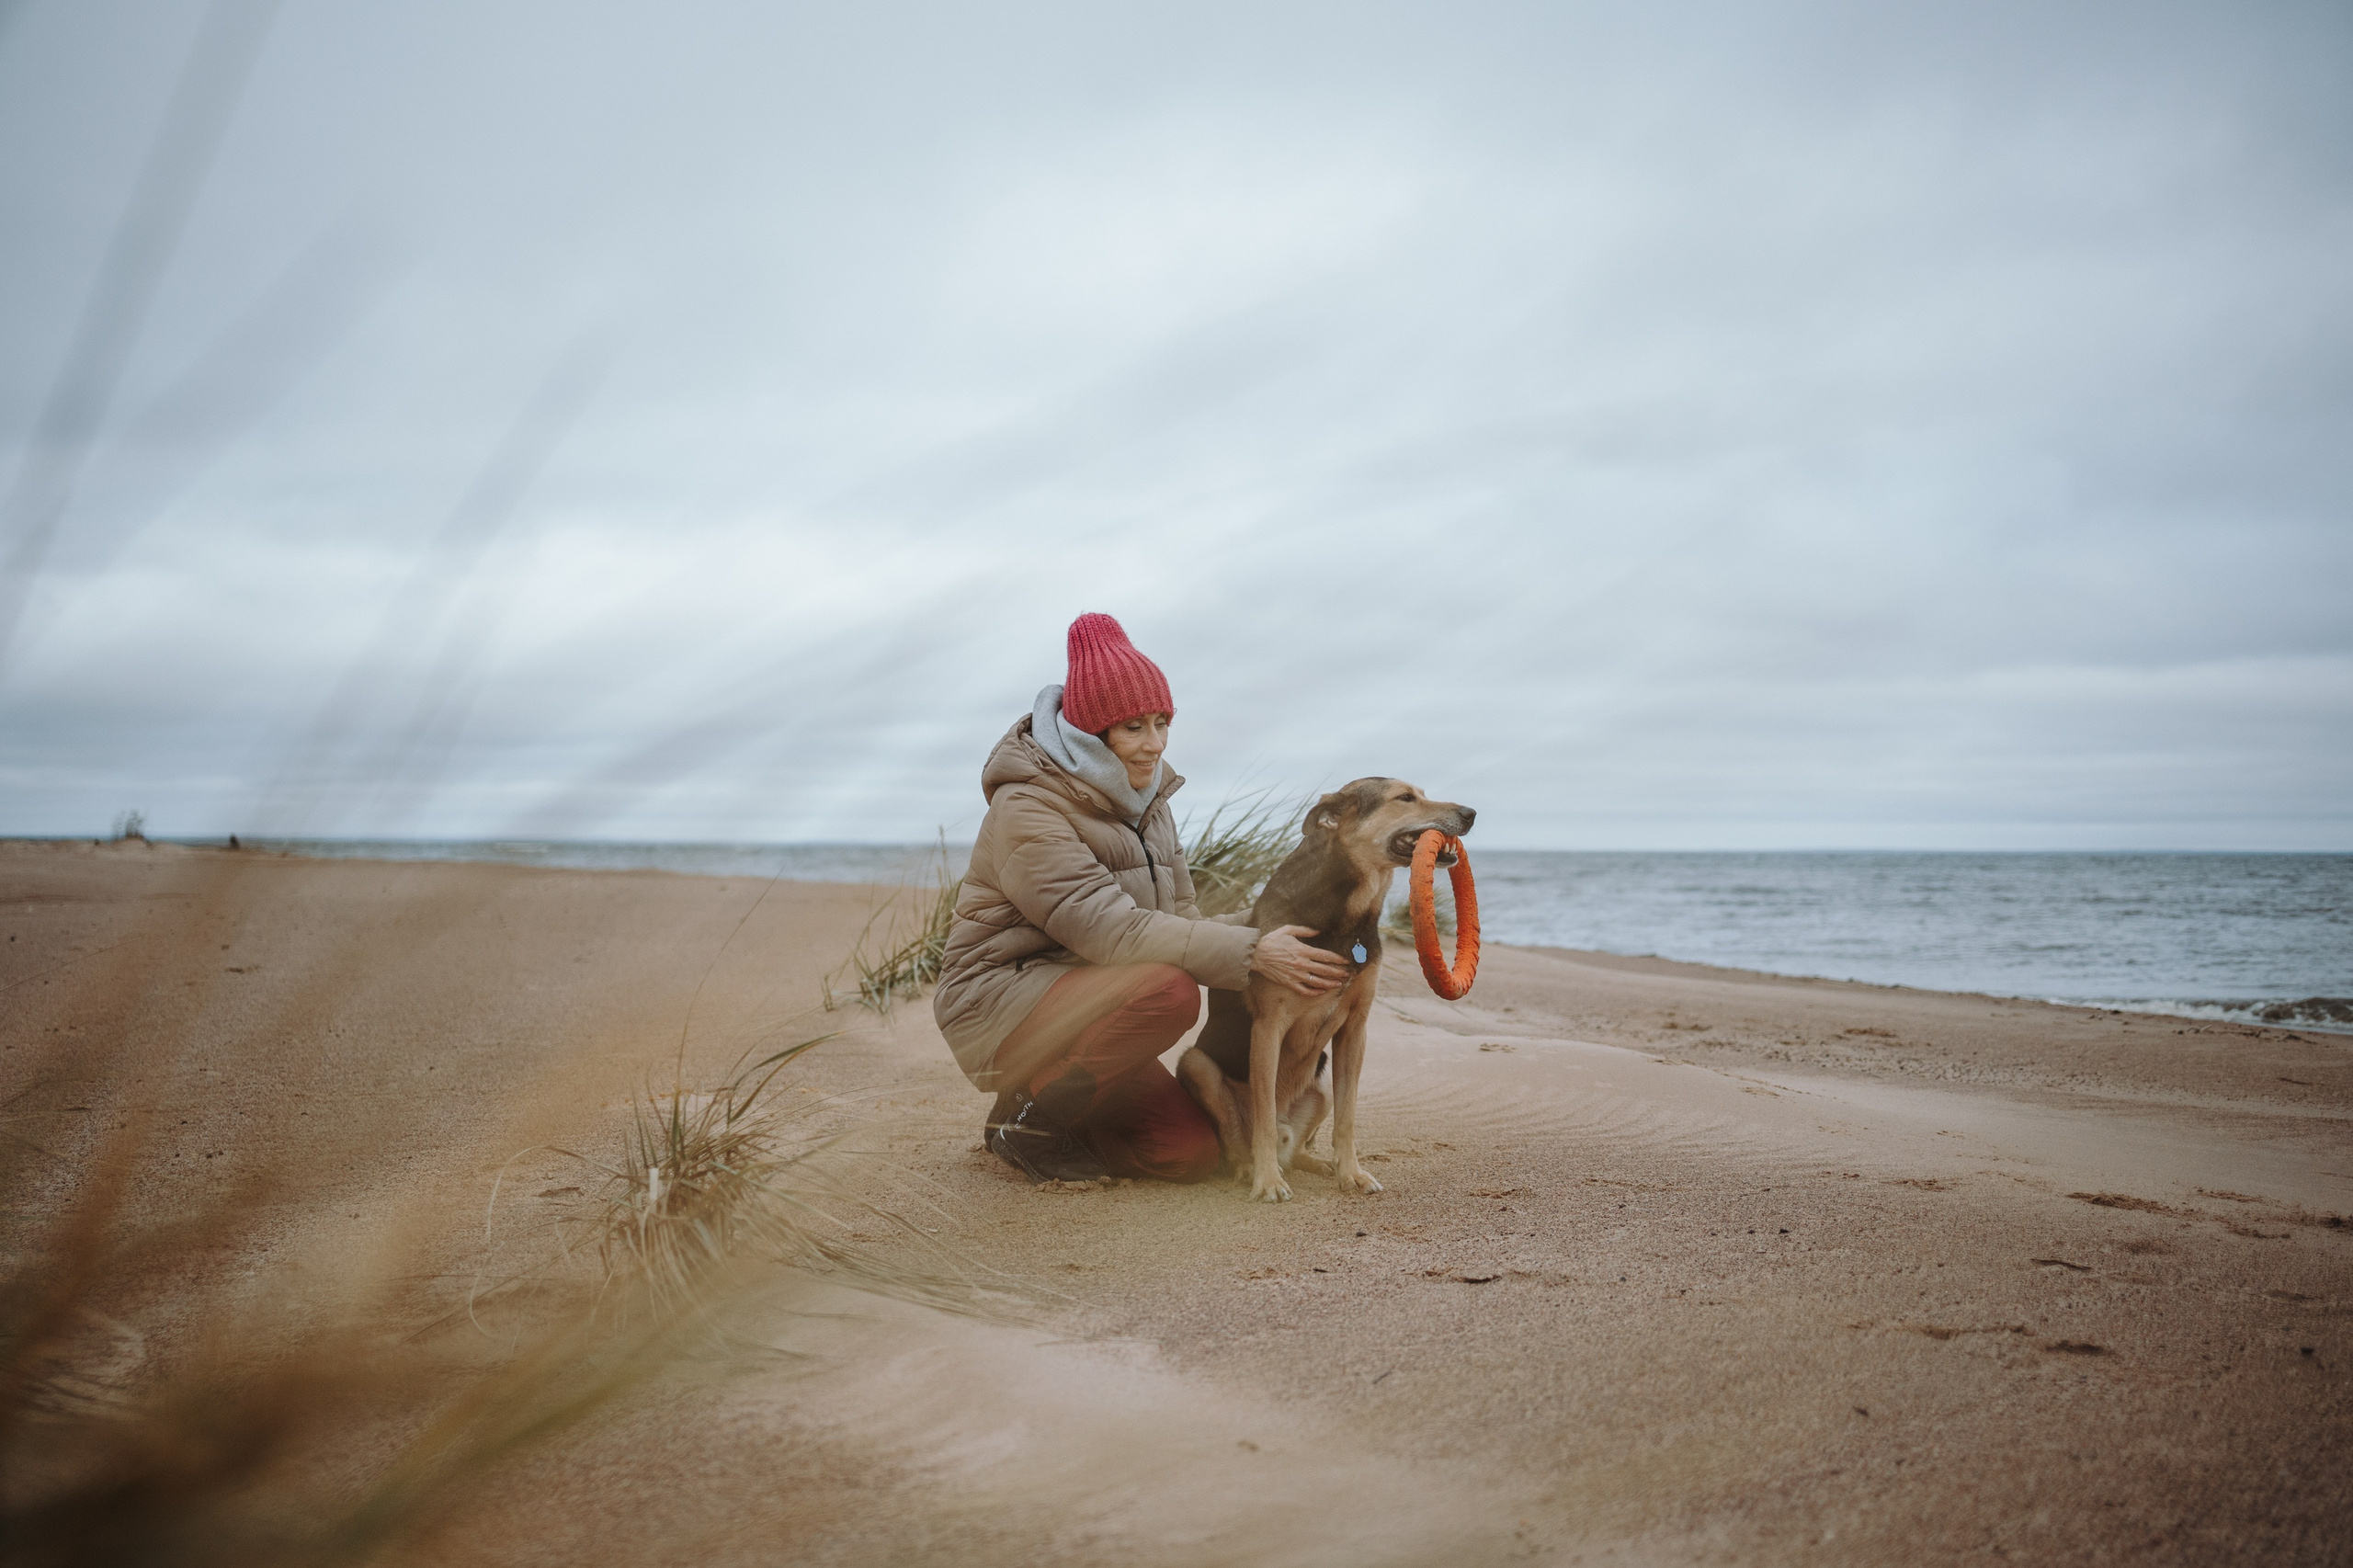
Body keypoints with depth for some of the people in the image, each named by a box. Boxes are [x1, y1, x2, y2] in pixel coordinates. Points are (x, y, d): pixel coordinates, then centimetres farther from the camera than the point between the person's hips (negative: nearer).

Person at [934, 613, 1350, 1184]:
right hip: (1000, 1002, -8)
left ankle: (1048, 1114, 16)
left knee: (1192, 1153, -7)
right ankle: (1027, 1112, -12)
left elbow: (1180, 921, 5)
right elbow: (1110, 929, -28)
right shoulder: (1027, 807, -18)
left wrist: (1268, 924, -15)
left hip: (1083, 1001, 8)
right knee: (1168, 990, -32)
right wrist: (1251, 952, -32)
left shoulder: (1146, 804, 10)